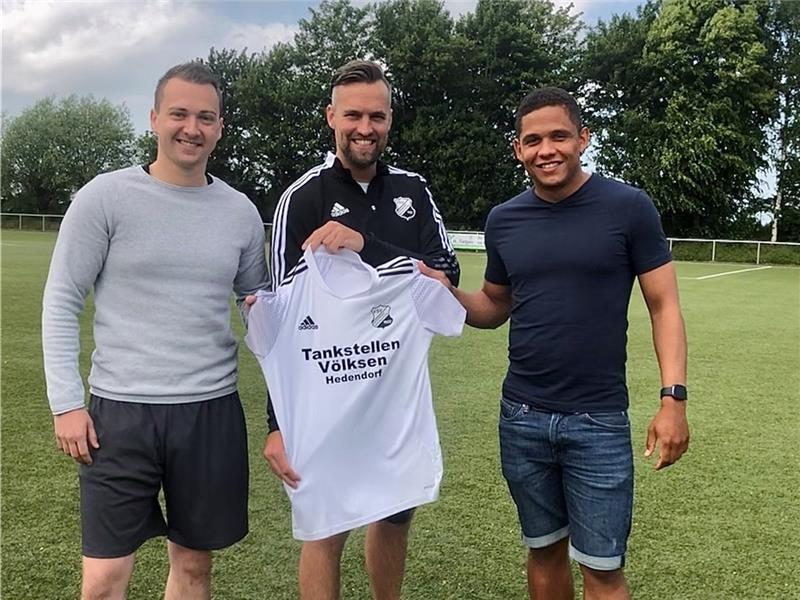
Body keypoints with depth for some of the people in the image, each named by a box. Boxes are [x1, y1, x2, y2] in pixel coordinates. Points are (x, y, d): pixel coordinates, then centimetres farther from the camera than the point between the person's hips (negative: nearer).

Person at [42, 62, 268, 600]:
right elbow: (62, 303, -3)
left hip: (213, 411, 3)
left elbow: (258, 295, 17)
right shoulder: (105, 197, -4)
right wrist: (66, 402, -7)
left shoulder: (240, 212, 5)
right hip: (120, 411, -3)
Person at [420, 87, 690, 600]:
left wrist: (673, 397, -13)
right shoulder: (504, 220, 4)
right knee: (544, 550, 18)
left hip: (599, 421, -3)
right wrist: (448, 293, -6)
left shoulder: (629, 208, -7)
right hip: (521, 418, 4)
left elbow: (664, 307, -5)